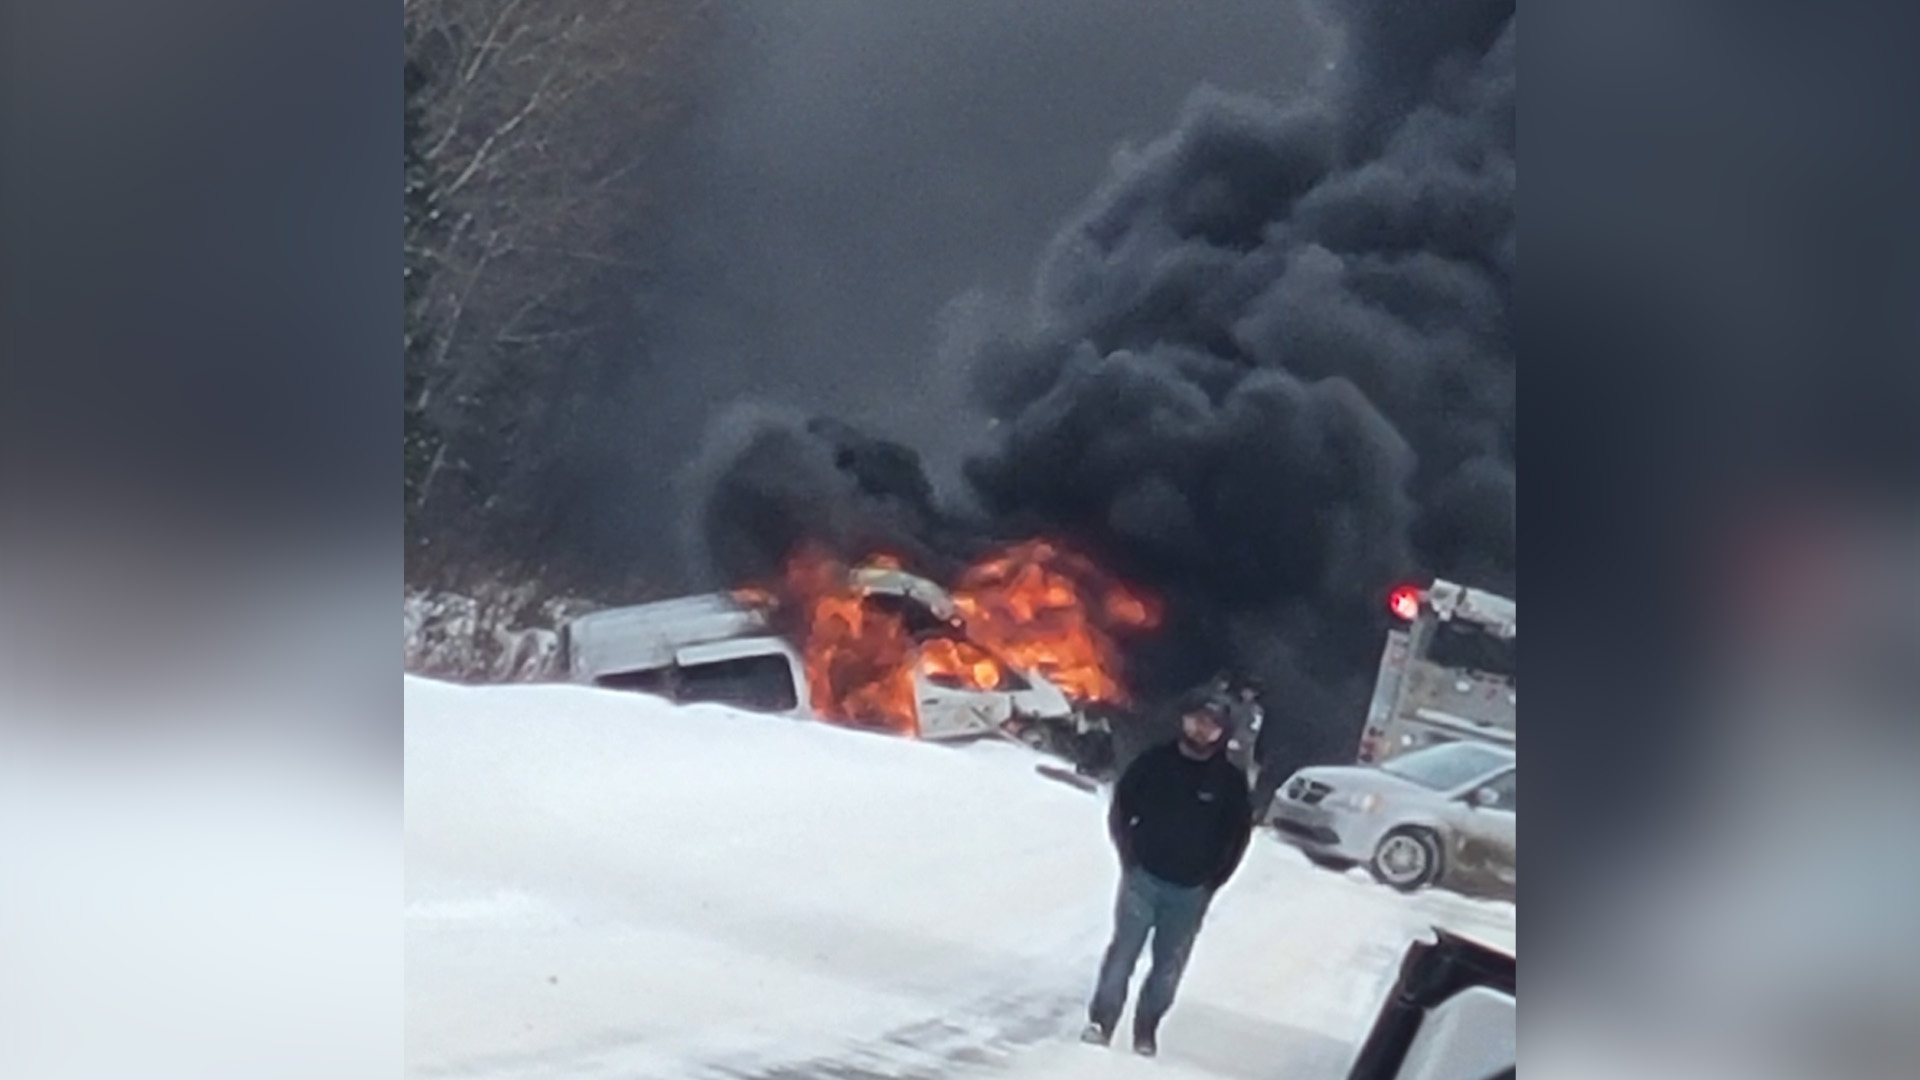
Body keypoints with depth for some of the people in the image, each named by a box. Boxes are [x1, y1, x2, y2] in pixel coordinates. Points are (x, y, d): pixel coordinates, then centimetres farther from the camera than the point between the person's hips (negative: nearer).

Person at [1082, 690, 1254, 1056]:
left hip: (1190, 891, 1)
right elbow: (1120, 808, 5)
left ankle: (1146, 1030, 17)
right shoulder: (1155, 761, -3)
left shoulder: (1230, 779, -3)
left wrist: (1214, 881, 2)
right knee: (1123, 952, -2)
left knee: (1169, 965, 6)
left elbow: (1239, 833, 6)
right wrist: (1128, 857, -3)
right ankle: (1101, 1022, 5)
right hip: (1143, 877, -1)